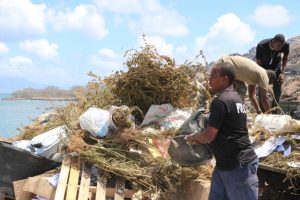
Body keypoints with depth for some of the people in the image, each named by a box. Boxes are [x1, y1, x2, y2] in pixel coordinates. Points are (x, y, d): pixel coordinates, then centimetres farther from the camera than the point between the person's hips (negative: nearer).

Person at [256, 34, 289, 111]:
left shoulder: (285, 45, -29)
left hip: (276, 67, 2)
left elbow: (285, 58, -9)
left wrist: (282, 73, -18)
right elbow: (258, 63, -24)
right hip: (264, 67, -2)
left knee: (277, 90, -3)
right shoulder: (261, 46, -36)